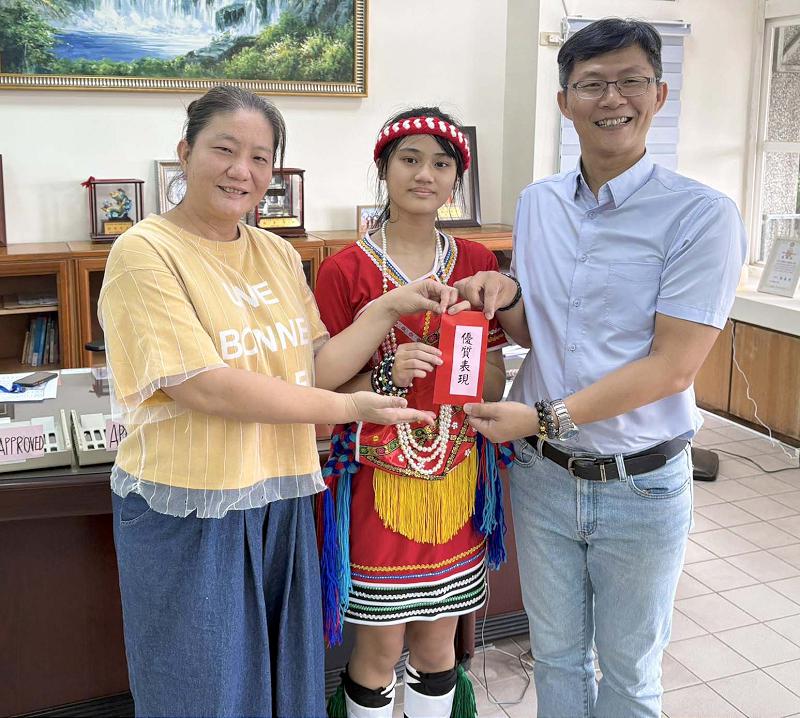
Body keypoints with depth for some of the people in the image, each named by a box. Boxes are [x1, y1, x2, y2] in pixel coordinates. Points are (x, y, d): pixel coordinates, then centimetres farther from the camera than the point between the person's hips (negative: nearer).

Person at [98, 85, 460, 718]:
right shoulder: (146, 252, -13)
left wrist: (390, 309, -5)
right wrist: (346, 409, -16)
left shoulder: (279, 254, 7)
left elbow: (314, 369, 6)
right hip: (188, 513, -6)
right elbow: (204, 386, -21)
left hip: (281, 504, 6)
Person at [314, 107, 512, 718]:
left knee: (437, 643, 16)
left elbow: (495, 387, 6)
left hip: (455, 478, 3)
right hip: (378, 480, -3)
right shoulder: (346, 271, -8)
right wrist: (388, 374, -24)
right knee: (380, 646, 9)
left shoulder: (477, 264, 3)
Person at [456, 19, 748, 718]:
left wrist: (544, 418, -21)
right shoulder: (537, 202, 2)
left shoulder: (702, 215, -14)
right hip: (543, 476, 4)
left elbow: (671, 366, -19)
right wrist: (504, 297, -10)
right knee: (555, 653, 21)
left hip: (642, 486, -4)